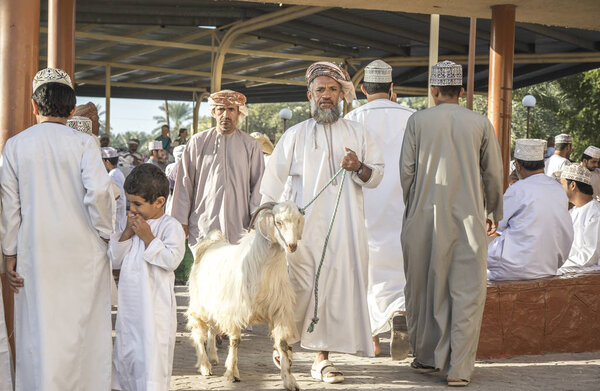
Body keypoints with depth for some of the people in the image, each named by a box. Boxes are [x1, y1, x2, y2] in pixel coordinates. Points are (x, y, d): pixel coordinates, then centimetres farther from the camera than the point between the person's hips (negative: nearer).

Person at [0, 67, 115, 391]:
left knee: (39, 331, 7)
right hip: (83, 251, -1)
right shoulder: (83, 143, -5)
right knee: (83, 327, 7)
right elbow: (98, 191, -17)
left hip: (36, 252, 1)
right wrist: (105, 233, -3)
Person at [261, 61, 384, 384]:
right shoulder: (296, 135, 8)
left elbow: (377, 175, 11)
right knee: (301, 287, -5)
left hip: (344, 226, 1)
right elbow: (273, 179, 7)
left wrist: (359, 168, -11)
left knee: (337, 286, -3)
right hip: (304, 224, -1)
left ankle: (321, 359, 3)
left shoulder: (357, 133, 12)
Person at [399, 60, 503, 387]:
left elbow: (406, 170, -1)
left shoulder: (418, 121, 0)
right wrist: (494, 213, 19)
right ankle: (459, 368, -3)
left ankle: (426, 357, 23)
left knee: (424, 287, 13)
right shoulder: (480, 124, 1)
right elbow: (493, 174, 6)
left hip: (426, 217, 1)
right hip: (468, 217, -1)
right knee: (467, 292, 2)